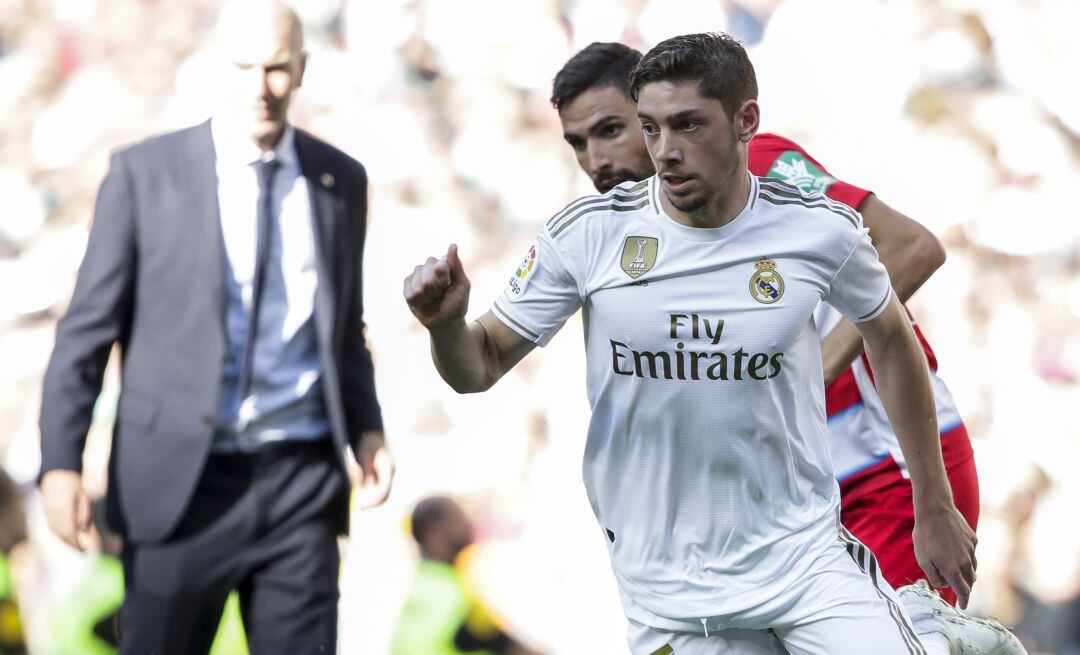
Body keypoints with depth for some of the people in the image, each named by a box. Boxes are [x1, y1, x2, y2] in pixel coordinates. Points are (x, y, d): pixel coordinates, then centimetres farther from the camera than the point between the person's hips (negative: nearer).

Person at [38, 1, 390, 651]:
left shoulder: (341, 180, 9)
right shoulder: (145, 173, -1)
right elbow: (88, 328, 0)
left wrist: (366, 428, 2)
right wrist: (60, 462, -9)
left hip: (301, 485, 2)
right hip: (180, 490, -2)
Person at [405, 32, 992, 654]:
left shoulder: (820, 229, -6)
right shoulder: (589, 234, -8)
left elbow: (891, 337, 12)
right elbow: (482, 365, 1)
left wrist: (935, 508, 15)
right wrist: (447, 323, -22)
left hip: (804, 555, 0)